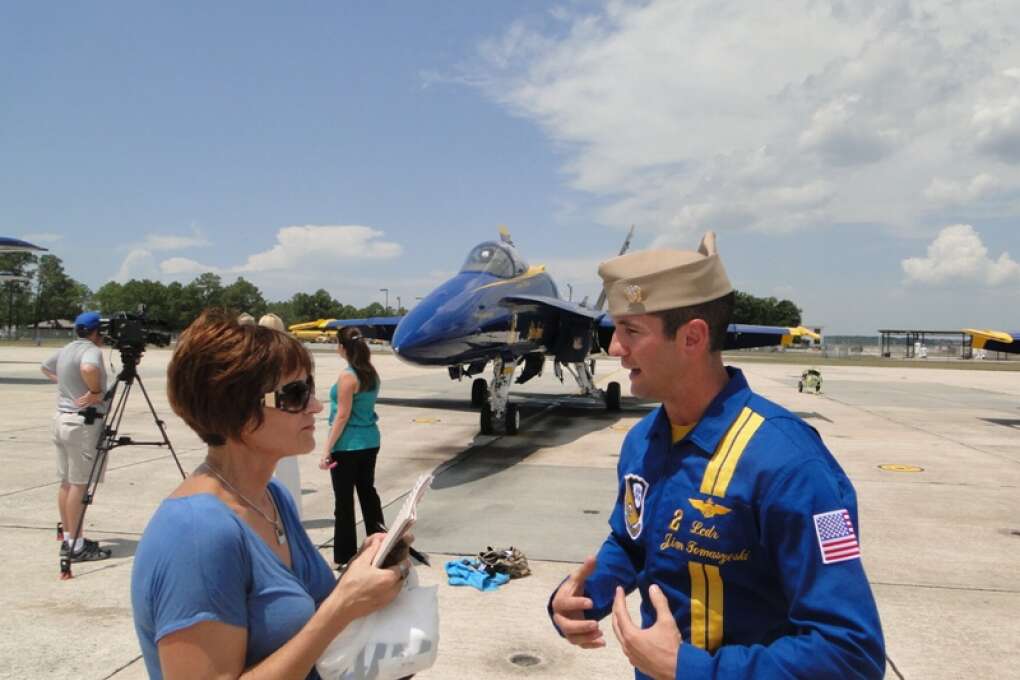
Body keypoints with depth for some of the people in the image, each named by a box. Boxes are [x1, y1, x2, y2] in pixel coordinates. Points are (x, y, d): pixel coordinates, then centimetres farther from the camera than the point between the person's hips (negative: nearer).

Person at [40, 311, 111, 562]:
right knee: (79, 484, -5)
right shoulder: (91, 350, -15)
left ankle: (68, 538, 21)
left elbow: (45, 367, 31)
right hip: (84, 422, -9)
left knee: (66, 482, 13)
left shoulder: (66, 349, 13)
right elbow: (88, 369, -37)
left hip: (62, 418, 9)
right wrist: (96, 392, -22)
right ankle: (77, 545, -1)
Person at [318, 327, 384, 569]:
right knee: (368, 491, 19)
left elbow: (342, 415, -19)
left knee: (344, 500, 3)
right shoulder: (371, 373, 5)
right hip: (370, 441, 8)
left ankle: (344, 556, 12)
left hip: (348, 446, -8)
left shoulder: (347, 376, -18)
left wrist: (327, 450, -16)